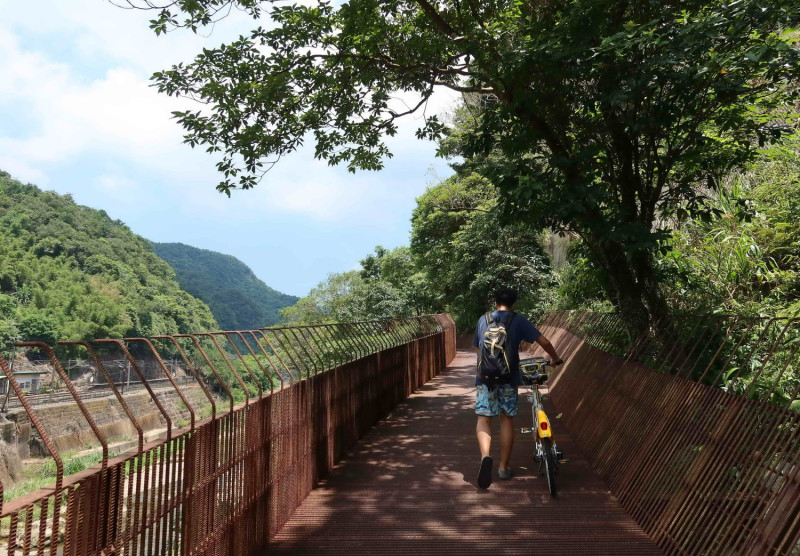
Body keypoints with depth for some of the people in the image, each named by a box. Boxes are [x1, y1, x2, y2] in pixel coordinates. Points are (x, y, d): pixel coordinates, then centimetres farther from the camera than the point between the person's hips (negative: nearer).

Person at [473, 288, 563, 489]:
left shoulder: (483, 320, 11)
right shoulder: (518, 320, 3)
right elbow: (543, 341, 1)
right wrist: (555, 358, 19)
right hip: (508, 377, -1)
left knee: (483, 419, 5)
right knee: (507, 419, 12)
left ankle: (485, 456, -22)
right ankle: (504, 467, 18)